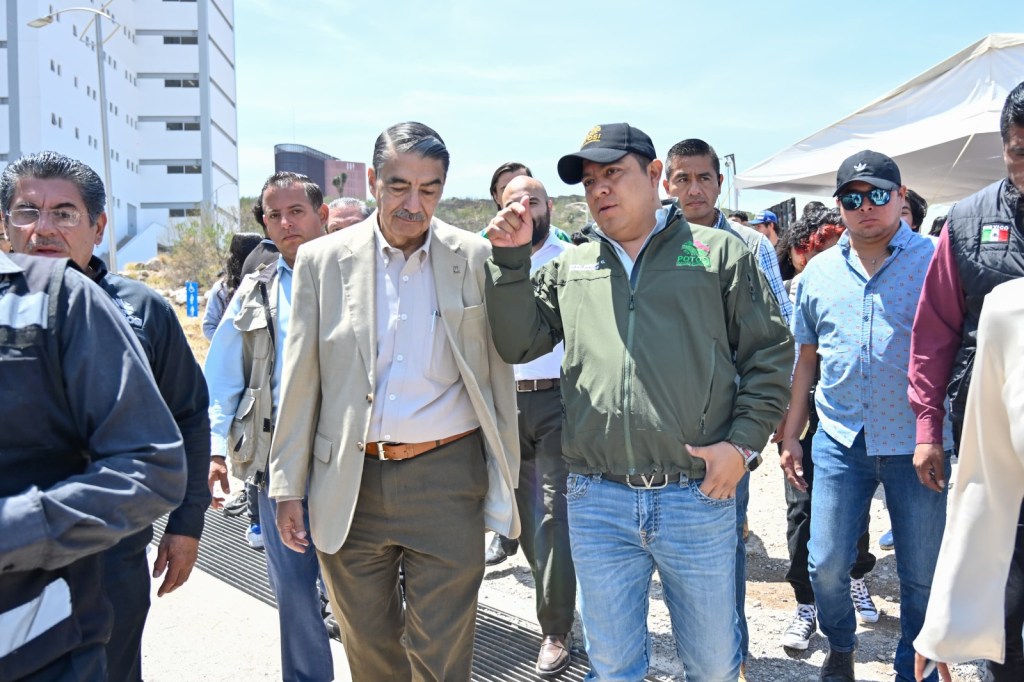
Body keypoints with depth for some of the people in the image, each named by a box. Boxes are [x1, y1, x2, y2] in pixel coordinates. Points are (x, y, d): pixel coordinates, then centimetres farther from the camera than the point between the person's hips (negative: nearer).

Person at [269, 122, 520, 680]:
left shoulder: (476, 258, -1)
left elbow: (498, 376, 3)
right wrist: (288, 487, 4)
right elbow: (300, 382, 4)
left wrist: (503, 485, 3)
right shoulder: (322, 260, 1)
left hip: (447, 480, -1)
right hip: (349, 484, 2)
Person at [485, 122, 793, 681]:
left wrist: (743, 444, -7)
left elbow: (770, 354, 3)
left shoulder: (719, 253, 3)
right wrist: (510, 259, -3)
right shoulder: (568, 268, 11)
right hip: (597, 503, 2)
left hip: (698, 496, -1)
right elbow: (517, 344, 6)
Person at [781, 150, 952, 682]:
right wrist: (789, 435, 10)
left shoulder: (935, 260, -3)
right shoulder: (819, 272, 7)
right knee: (826, 564, 7)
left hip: (918, 445, -2)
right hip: (840, 441, 3)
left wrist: (944, 439, -9)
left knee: (923, 576, 10)